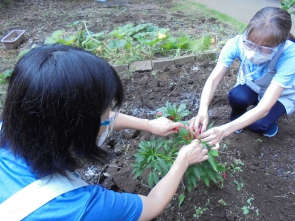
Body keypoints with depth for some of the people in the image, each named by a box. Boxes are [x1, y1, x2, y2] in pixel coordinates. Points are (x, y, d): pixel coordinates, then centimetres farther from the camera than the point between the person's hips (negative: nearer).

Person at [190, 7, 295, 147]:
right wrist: (203, 112, -54)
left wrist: (225, 130, -57)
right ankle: (236, 115, 3)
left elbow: (264, 108, -45)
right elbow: (213, 79, -35)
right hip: (251, 86, 2)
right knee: (236, 97, -31)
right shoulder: (238, 43, -33)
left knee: (258, 124, -28)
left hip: (281, 95, -2)